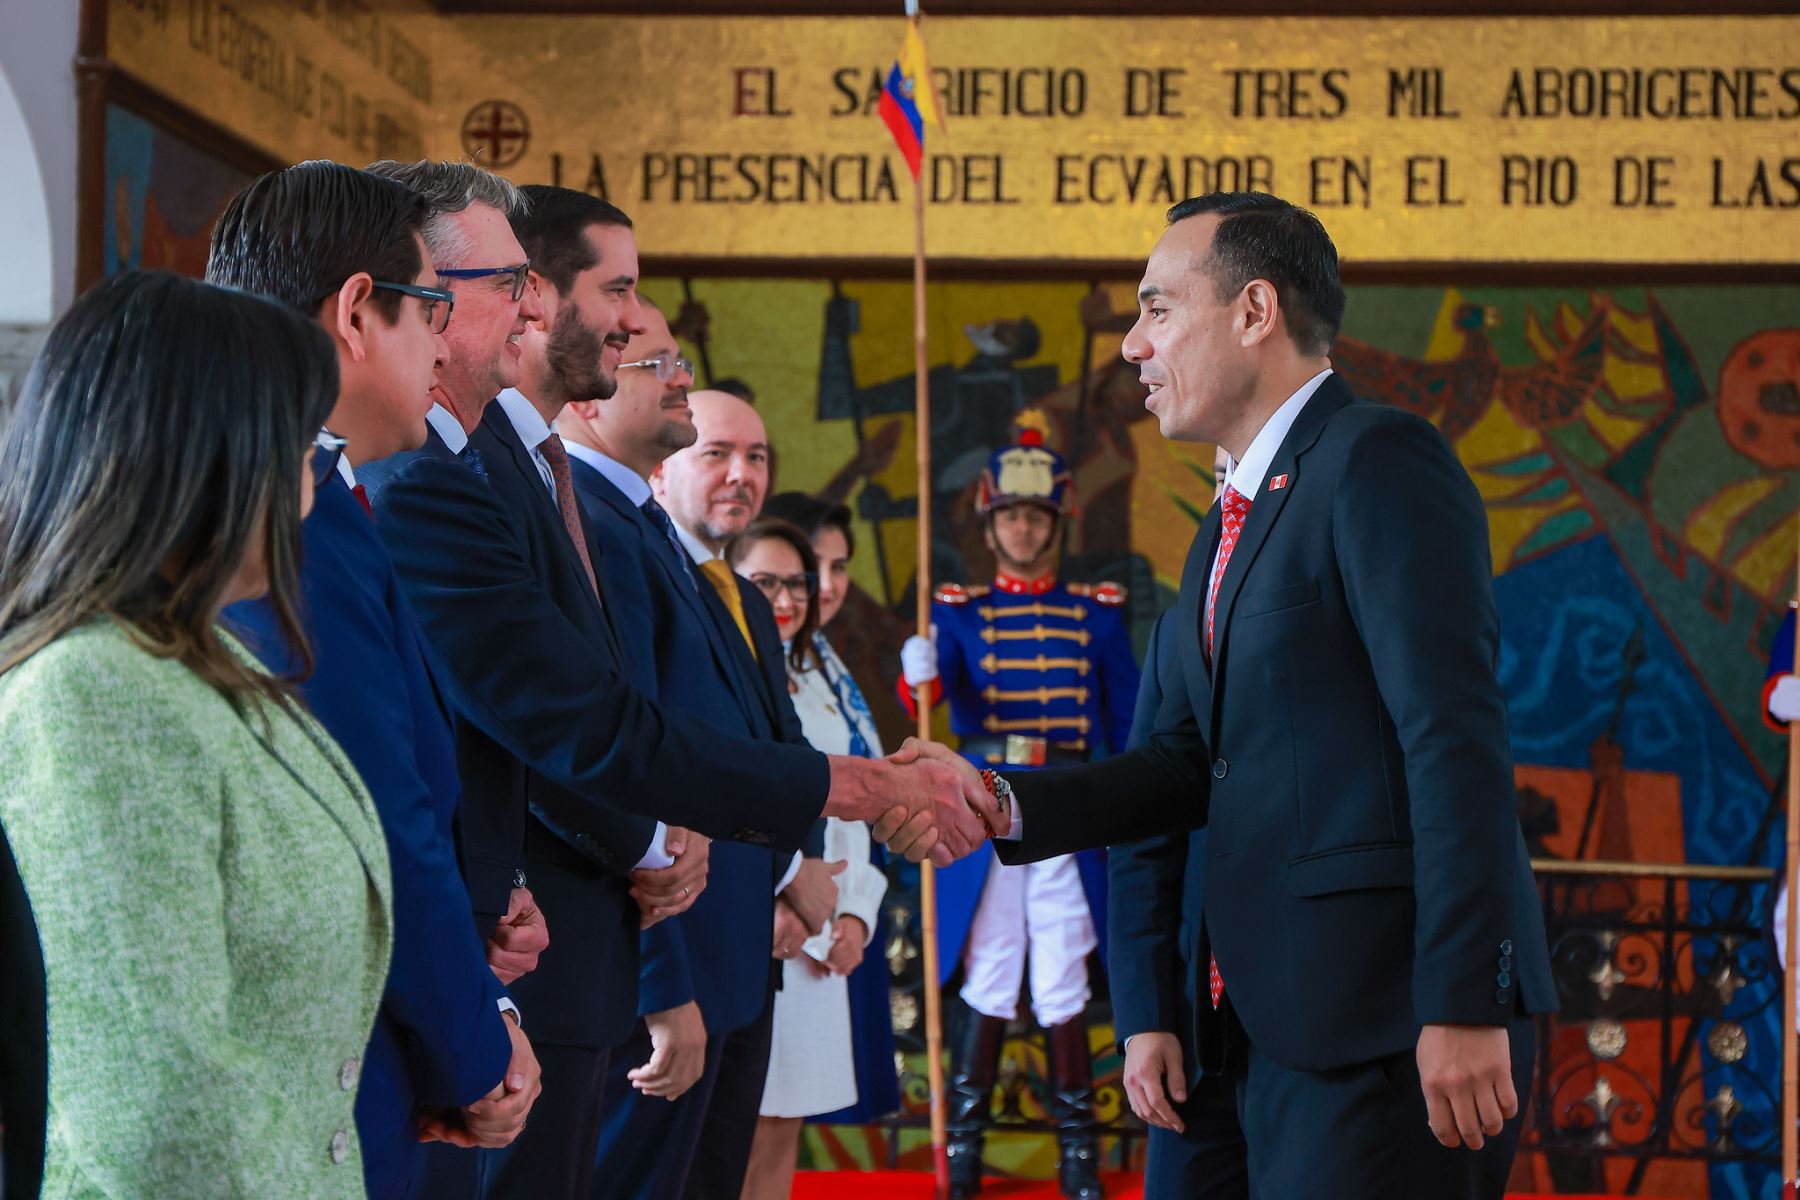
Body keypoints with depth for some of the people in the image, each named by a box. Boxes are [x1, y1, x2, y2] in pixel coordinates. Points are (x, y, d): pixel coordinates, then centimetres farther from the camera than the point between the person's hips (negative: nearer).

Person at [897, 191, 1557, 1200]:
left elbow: (1457, 740, -17)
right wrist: (1003, 805, 4)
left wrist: (1463, 1005, -22)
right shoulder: (1230, 529, 21)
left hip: (1392, 1013, -9)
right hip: (1283, 1020, 9)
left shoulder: (1381, 461, -9)